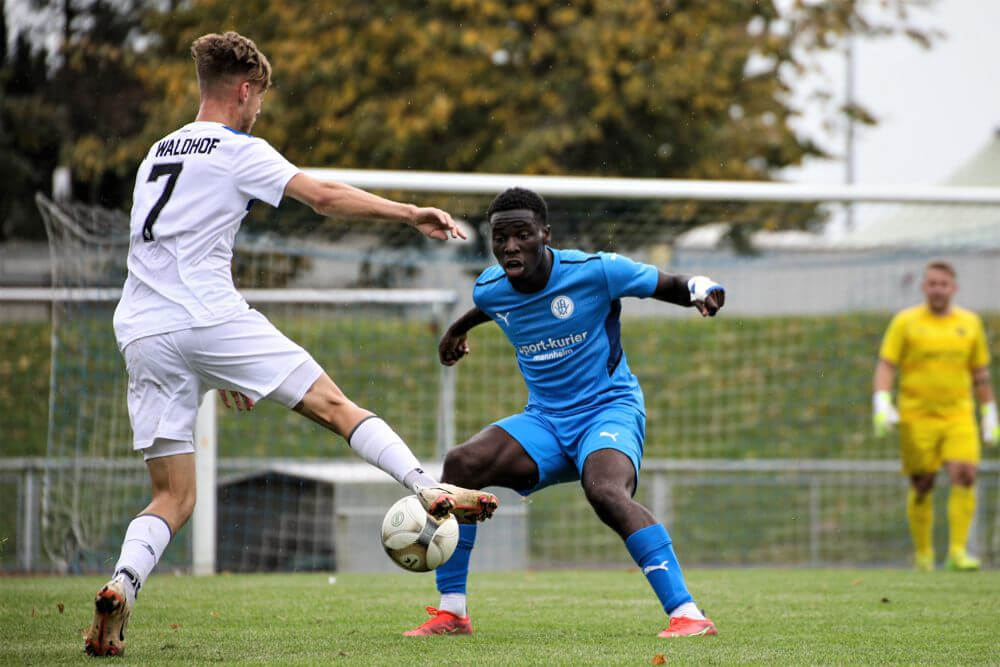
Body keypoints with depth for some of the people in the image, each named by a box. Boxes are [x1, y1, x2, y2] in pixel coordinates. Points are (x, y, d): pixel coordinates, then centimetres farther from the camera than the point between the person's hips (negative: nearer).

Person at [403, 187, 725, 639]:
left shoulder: (593, 271, -16)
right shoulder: (490, 290, -1)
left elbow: (672, 286, -8)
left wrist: (702, 291, -29)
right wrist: (459, 328, 44)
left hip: (610, 409, -5)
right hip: (545, 420, 5)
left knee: (605, 491, -37)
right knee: (461, 464, -18)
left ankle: (688, 614, -37)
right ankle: (451, 612, -7)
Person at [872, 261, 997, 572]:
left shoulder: (970, 323, 10)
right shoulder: (905, 322, 2)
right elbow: (886, 365, -1)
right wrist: (882, 403, -15)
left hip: (958, 415, 2)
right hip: (917, 417, -2)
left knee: (965, 476, -16)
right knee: (922, 486, 1)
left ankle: (957, 551, -14)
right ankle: (923, 554, 16)